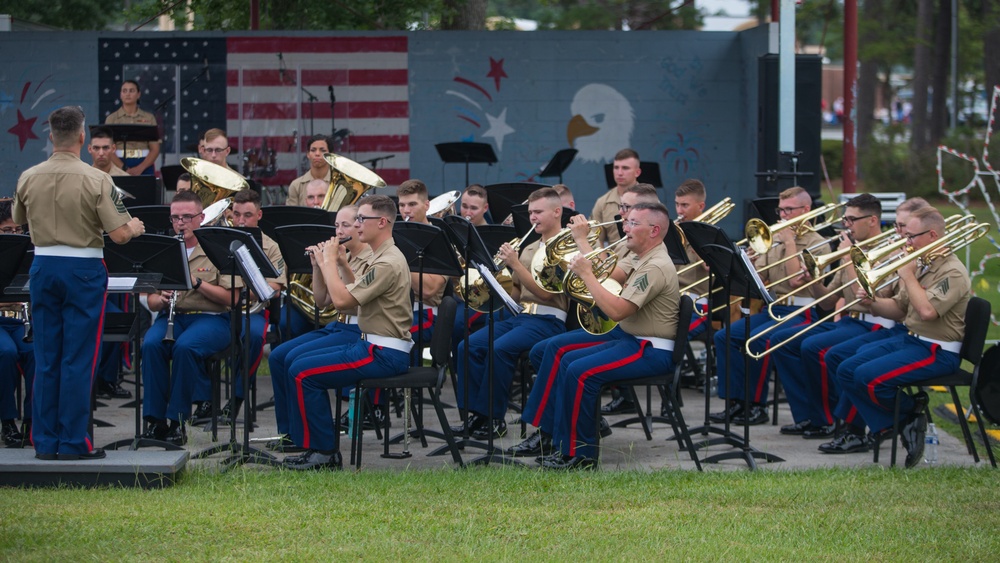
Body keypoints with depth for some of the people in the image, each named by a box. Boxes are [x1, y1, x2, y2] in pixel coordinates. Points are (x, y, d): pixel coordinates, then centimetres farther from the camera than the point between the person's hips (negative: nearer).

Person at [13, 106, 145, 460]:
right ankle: (72, 442, 1)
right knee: (78, 359, 0)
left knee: (45, 359, 9)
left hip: (43, 266, 4)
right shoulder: (95, 180, -13)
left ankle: (44, 441, 11)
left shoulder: (28, 179, -1)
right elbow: (119, 235, -14)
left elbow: (18, 221, 17)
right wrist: (135, 228, 7)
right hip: (83, 269, -4)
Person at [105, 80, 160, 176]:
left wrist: (140, 168, -13)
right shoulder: (112, 119, 5)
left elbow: (155, 149, 3)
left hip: (144, 166, 1)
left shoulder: (149, 118, 7)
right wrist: (124, 169, -16)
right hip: (119, 166, -1)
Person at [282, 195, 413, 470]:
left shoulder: (388, 263, -19)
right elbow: (349, 295, 18)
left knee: (303, 373, -13)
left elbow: (342, 300, -24)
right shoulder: (380, 258, 15)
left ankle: (324, 451, -6)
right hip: (374, 346, 11)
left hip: (384, 354, -11)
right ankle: (315, 445, 13)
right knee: (301, 362, 14)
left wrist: (329, 260, -11)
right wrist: (326, 262, 7)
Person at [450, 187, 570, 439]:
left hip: (548, 319, -8)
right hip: (519, 314, 8)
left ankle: (494, 418, -20)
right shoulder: (528, 249, 21)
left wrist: (515, 264, -16)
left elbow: (546, 292, -14)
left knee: (500, 348, -31)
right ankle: (475, 413, -12)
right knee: (468, 347, -14)